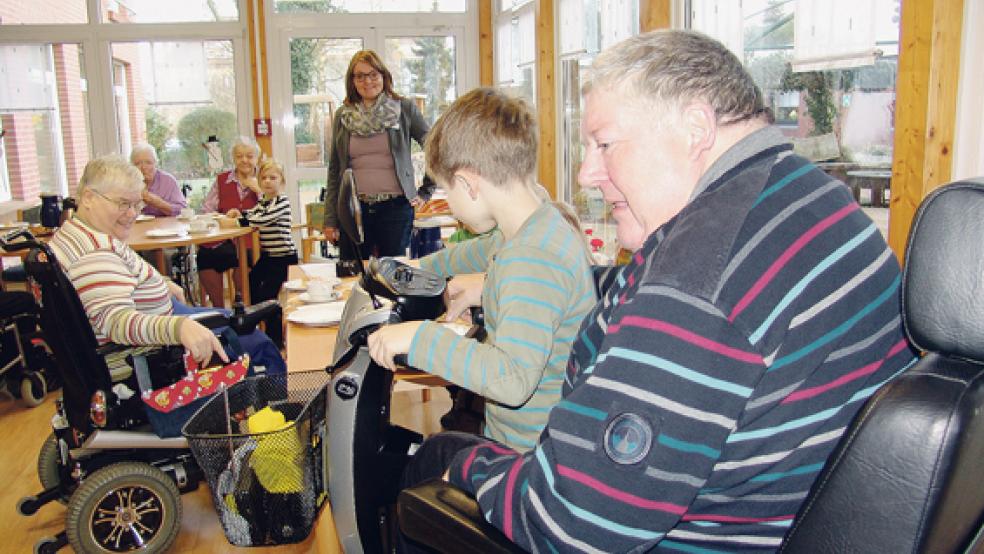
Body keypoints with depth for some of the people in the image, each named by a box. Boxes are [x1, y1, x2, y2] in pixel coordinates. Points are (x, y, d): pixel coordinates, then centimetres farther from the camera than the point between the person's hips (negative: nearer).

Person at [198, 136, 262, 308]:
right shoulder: (222, 180, 17)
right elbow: (206, 210, 9)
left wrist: (258, 190, -7)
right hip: (222, 238, 2)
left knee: (241, 257, -33)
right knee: (205, 255, -26)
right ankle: (218, 310, -8)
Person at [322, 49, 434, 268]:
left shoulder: (404, 108, 2)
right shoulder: (342, 115, 9)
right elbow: (334, 171, 10)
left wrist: (425, 192, 3)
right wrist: (330, 220, 5)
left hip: (395, 207, -2)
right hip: (354, 208, 2)